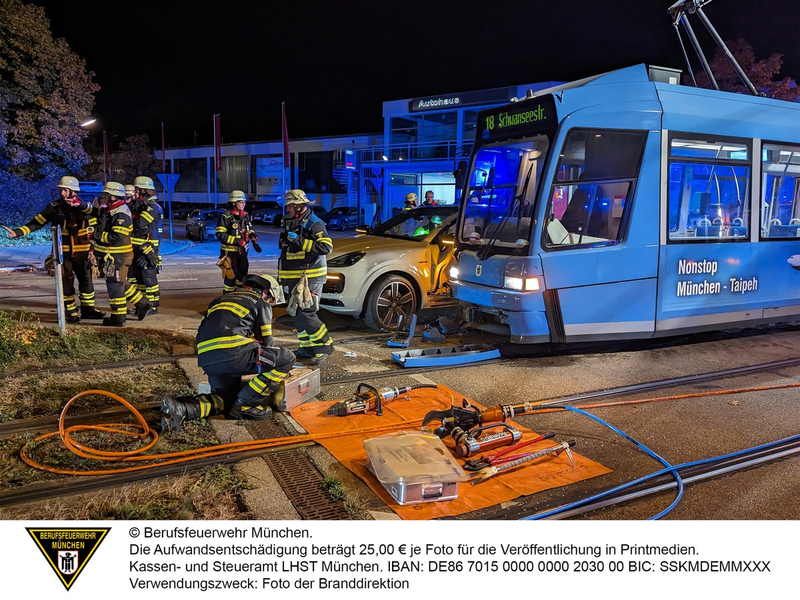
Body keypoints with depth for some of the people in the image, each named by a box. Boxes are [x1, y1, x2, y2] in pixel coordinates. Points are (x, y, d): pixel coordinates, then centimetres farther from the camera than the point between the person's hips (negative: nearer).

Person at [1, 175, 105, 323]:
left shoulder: (83, 206, 0)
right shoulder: (55, 206, -2)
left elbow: (94, 210, -25)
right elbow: (37, 222, -3)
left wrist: (80, 204, -45)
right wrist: (17, 232, -13)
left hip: (81, 251, 1)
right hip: (63, 251, -1)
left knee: (86, 280, 7)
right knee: (66, 282, 2)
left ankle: (88, 308, 21)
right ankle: (71, 312, 11)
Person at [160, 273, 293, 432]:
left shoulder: (223, 298, 34)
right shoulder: (261, 303, 15)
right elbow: (266, 341, 15)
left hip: (206, 358, 7)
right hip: (232, 353, -7)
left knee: (226, 400, 26)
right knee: (287, 359, 3)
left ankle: (180, 407, 1)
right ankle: (245, 404, 2)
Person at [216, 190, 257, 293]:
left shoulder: (245, 215, 10)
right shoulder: (225, 216, -13)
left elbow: (249, 229, 25)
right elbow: (220, 235, -17)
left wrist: (252, 235, 2)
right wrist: (236, 241, -23)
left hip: (242, 250, 7)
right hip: (230, 251, -7)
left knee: (243, 272, 15)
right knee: (231, 275, -4)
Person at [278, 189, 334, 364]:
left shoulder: (314, 224, -11)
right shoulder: (290, 223, 16)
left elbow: (326, 247, -24)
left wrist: (299, 241, -25)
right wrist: (283, 277, 27)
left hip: (310, 278, -9)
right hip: (294, 278, 9)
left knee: (306, 315, -14)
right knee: (298, 316, 10)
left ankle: (325, 346, -1)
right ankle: (307, 348, 19)